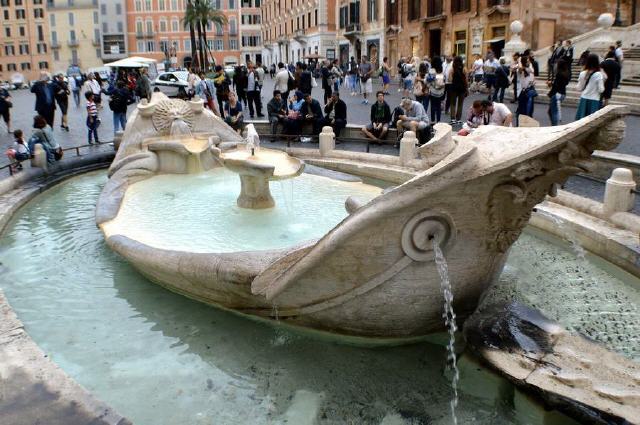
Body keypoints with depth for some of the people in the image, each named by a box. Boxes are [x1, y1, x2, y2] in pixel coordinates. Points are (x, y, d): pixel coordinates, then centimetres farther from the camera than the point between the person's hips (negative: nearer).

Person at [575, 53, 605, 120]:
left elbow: (579, 88, 4)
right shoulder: (599, 75, -11)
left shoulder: (583, 73, -1)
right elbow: (601, 90, -10)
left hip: (584, 100, 4)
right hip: (594, 101, -4)